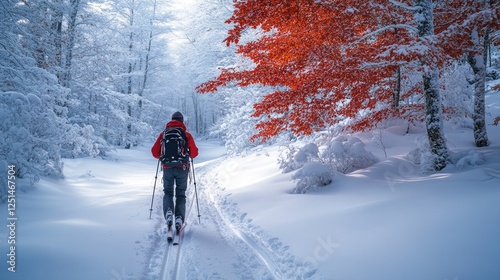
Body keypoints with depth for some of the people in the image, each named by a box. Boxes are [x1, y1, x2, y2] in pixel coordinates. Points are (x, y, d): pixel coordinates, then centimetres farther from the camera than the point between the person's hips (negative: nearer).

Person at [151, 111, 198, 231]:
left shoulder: (163, 134, 4)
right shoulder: (187, 135, 1)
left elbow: (155, 152, 2)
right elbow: (194, 153, 0)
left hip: (167, 168, 1)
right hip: (182, 168, -1)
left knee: (168, 193, 17)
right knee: (181, 194, 11)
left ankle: (168, 211, -11)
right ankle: (179, 217, -8)